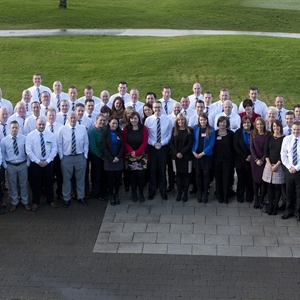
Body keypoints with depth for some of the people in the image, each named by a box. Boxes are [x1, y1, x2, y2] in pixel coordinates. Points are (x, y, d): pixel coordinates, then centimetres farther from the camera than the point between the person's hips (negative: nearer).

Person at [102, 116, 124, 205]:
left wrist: (118, 157, -10)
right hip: (109, 160, -2)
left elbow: (122, 146, 2)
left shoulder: (120, 133, 5)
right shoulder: (105, 133, -2)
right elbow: (104, 147, -5)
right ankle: (111, 196, 12)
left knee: (117, 178, 5)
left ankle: (116, 195, 16)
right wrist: (111, 158, -12)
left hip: (119, 160, 2)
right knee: (110, 178, 2)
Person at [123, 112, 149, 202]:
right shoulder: (126, 129, 1)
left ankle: (141, 193, 7)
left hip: (141, 155, -1)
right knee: (132, 175, 4)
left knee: (141, 174, -6)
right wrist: (131, 151, -15)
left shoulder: (143, 128, -2)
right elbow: (125, 142, -1)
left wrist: (137, 152, -14)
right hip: (129, 156, 1)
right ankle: (134, 194, 14)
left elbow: (144, 142, -6)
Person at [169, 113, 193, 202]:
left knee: (186, 174, 2)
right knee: (178, 174, 6)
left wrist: (182, 153, -15)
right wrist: (176, 153, -11)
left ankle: (185, 193, 9)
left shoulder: (189, 130, -3)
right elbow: (171, 143, 3)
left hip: (186, 156, -2)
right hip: (176, 156, 2)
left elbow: (190, 144, -8)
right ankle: (179, 193, 12)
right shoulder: (174, 130, 6)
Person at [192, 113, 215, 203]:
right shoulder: (195, 128, 1)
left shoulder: (211, 130, -5)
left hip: (207, 155, -2)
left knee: (206, 174, 3)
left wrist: (202, 153, -12)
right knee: (198, 174, 6)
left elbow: (211, 144, -8)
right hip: (196, 155, 2)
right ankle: (199, 192, 16)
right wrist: (194, 152, -10)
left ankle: (205, 193, 13)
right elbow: (193, 141, 3)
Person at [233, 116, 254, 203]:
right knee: (241, 179, 5)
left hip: (251, 159, 0)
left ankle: (249, 197, 13)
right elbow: (236, 146, -5)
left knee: (250, 179, 4)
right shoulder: (238, 133, 0)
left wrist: (251, 156, -12)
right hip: (240, 160, 0)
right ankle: (240, 197, 13)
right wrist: (245, 156, -11)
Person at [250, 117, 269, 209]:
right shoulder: (253, 134, 3)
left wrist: (262, 159, -11)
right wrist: (256, 159, -7)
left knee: (263, 180, -1)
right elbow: (251, 147, 1)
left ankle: (261, 200, 8)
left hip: (264, 160, -2)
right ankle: (256, 200, 11)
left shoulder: (268, 134, -3)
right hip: (254, 160, 2)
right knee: (255, 179, 5)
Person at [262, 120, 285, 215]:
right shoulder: (269, 137, 6)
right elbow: (266, 151, 4)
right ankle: (270, 206, 11)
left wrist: (277, 165, -11)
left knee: (277, 187, 1)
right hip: (269, 164, 3)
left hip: (279, 165, -3)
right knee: (270, 186, 5)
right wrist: (269, 164, -6)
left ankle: (275, 206, 10)